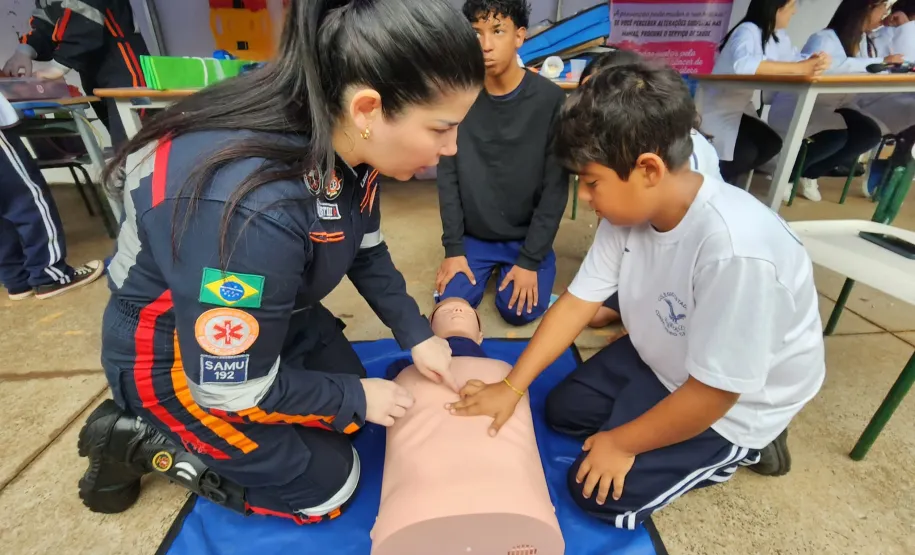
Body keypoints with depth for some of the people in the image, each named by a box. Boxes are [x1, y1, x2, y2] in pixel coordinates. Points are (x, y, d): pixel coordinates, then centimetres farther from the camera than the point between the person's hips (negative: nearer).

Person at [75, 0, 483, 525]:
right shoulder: (256, 209, -42)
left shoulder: (346, 145, -17)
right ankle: (141, 440, 12)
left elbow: (366, 250, 1)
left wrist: (417, 335, -3)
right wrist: (356, 397, -14)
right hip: (173, 355, -7)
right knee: (327, 486, 5)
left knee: (350, 414, 18)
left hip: (278, 314, 7)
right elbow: (232, 389, -28)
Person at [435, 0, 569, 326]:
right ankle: (490, 267, 23)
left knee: (519, 310, -13)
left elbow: (556, 188, -12)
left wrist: (531, 259, -14)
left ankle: (516, 263, 19)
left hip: (527, 235, -1)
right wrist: (453, 247, -7)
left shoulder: (551, 99, -13)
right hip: (473, 235, 2)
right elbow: (448, 176, -4)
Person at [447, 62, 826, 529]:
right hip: (663, 361, 7)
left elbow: (713, 391, -30)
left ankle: (741, 449, 10)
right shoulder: (629, 209, -17)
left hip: (734, 403, -6)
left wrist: (622, 443, -15)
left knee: (595, 492, -5)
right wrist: (511, 386, -10)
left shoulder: (735, 250, -39)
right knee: (562, 410, 12)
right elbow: (579, 302, -11)